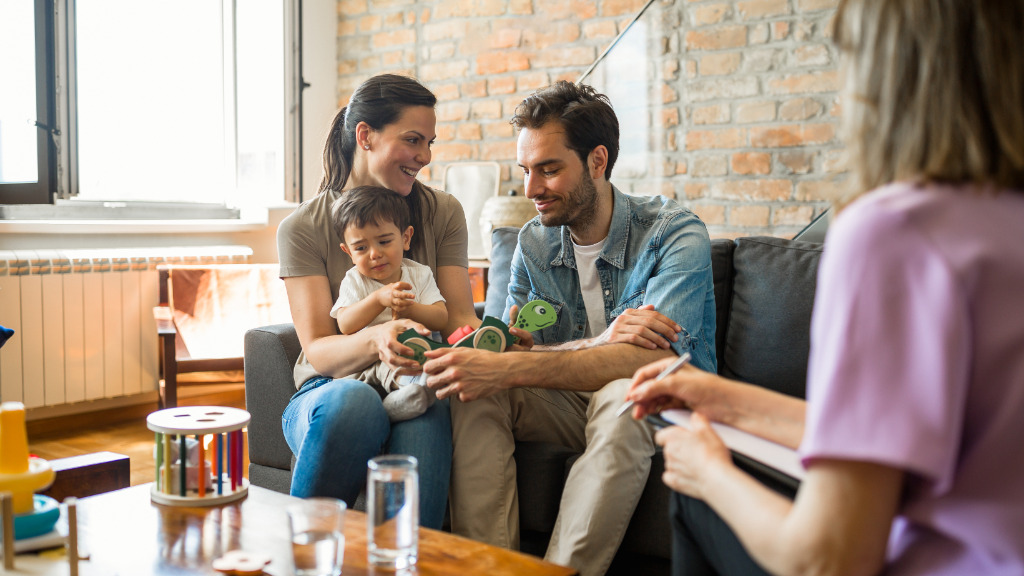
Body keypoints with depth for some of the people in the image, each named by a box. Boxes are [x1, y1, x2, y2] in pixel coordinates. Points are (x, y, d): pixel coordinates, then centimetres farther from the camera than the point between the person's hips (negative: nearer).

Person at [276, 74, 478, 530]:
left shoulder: (443, 213, 9)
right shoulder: (302, 228, 0)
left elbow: (460, 315, 3)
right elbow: (317, 352, -9)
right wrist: (374, 340, -32)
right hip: (327, 393, -1)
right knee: (354, 398, -36)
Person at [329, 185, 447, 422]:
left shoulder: (419, 274, 11)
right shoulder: (354, 281, 7)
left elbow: (441, 319, -1)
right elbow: (345, 325, -10)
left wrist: (410, 309, -21)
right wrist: (379, 299, -24)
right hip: (367, 364, 0)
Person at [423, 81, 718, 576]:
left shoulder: (675, 234, -16)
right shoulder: (533, 243, 2)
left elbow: (651, 360, -30)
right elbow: (514, 347, -8)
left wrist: (504, 368, -36)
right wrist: (603, 341, -29)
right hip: (570, 404, 4)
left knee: (623, 394, -38)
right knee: (475, 392, -22)